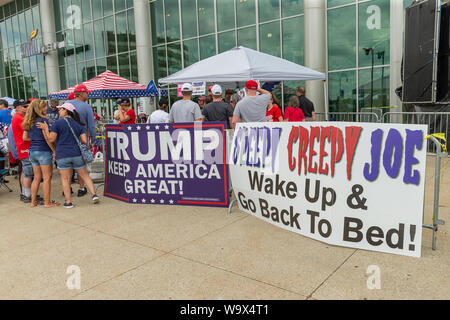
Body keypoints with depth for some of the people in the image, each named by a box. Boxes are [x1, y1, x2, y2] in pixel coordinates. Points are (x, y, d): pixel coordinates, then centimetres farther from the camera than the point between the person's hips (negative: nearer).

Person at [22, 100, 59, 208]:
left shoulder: (28, 122, 10)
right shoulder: (43, 120, -12)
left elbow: (25, 137, 14)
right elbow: (47, 138, -15)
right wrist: (54, 150, -9)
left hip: (32, 151, 7)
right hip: (43, 151, -7)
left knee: (37, 178, 15)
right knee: (47, 178, 0)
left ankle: (33, 201, 19)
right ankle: (47, 202, 4)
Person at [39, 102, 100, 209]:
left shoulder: (57, 123, -3)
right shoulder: (79, 124, 8)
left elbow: (51, 139, -5)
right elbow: (84, 141, 3)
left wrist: (45, 129, 5)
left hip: (62, 155, -3)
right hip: (77, 154, 3)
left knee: (65, 179, 7)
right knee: (85, 176, 12)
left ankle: (68, 202, 9)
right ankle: (94, 195, 4)